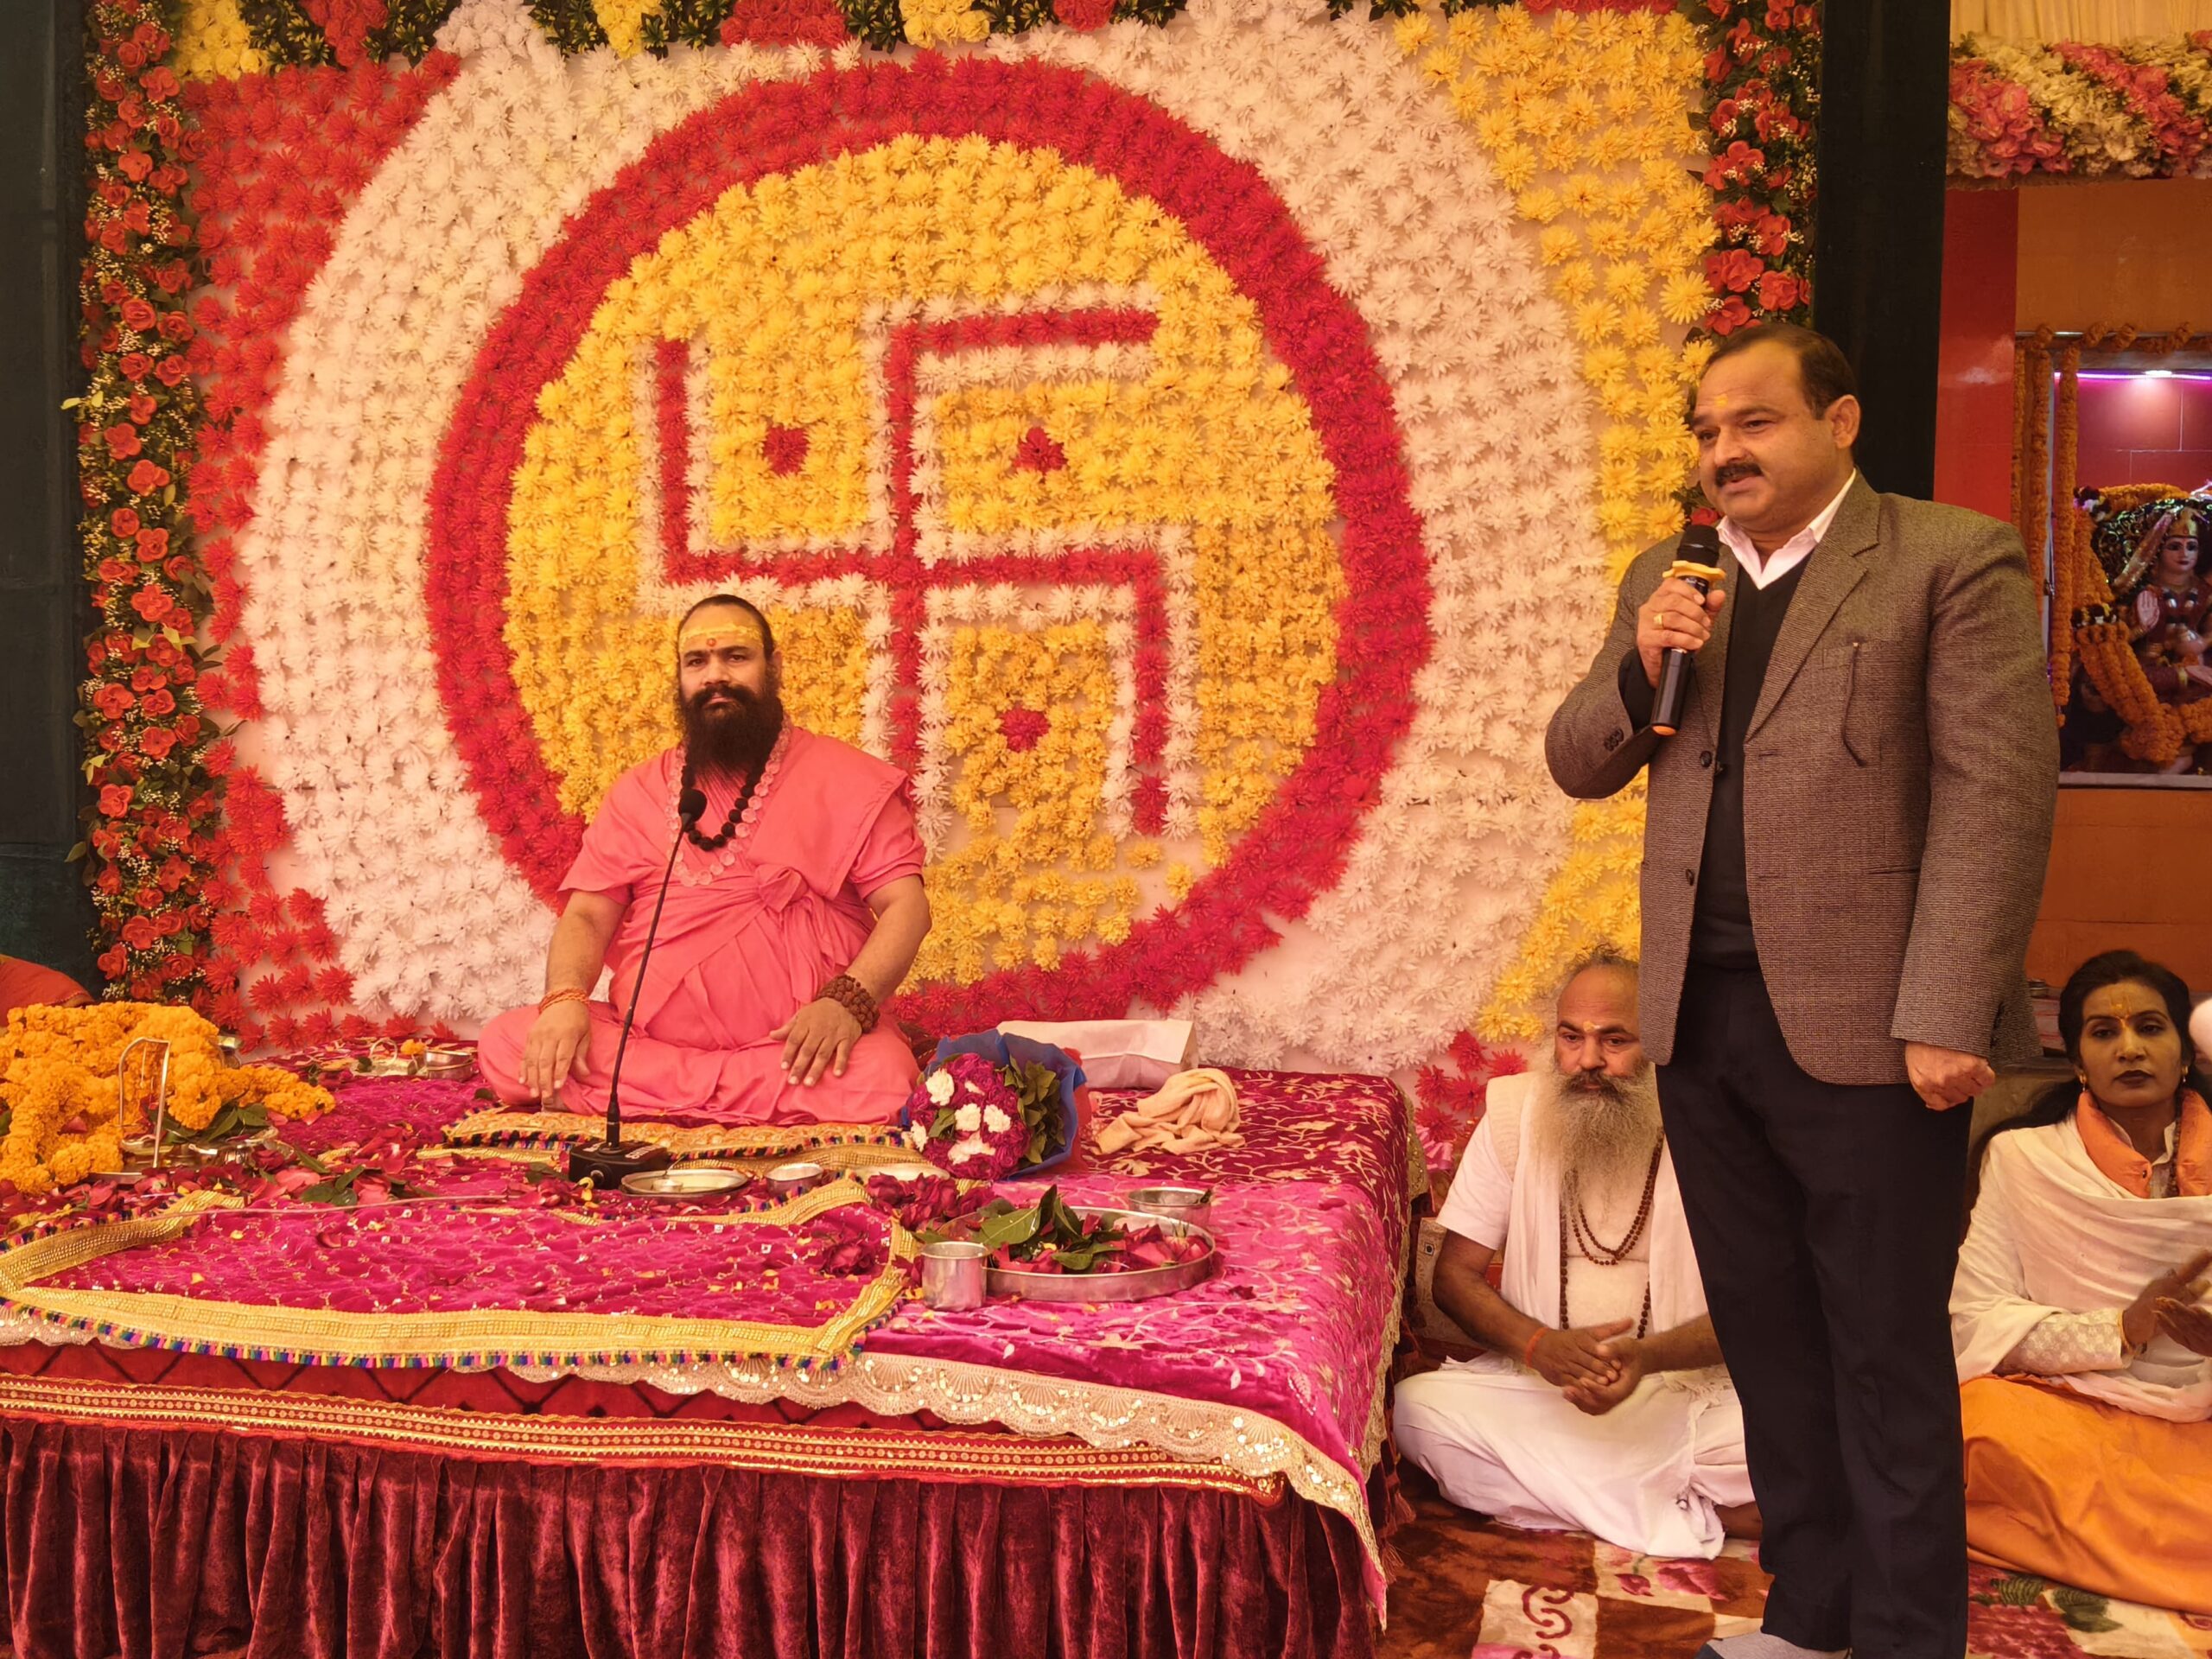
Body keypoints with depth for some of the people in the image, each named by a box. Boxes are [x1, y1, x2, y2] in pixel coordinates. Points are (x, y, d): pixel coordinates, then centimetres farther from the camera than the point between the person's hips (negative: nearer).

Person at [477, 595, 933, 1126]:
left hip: (794, 1049, -2)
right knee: (503, 1045, -20)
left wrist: (847, 1001, -22)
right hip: (647, 1035, 3)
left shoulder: (847, 779, 5)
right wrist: (565, 999, -14)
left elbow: (907, 905, -3)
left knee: (885, 1078, -34)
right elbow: (587, 915, 9)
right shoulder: (638, 792, 15)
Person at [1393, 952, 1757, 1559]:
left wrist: (1647, 1358, -27)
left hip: (1681, 1391, -2)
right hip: (1533, 1391, 2)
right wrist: (1539, 1345, -20)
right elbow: (1455, 1274, 1)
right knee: (1415, 1407, -27)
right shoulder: (1514, 1116, -1)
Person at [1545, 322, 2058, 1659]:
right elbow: (1578, 768, 13)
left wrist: (1946, 1019, -18)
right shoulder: (1668, 582, 14)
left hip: (1862, 1026, -6)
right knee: (1768, 1340, 15)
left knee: (1885, 1356, 5)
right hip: (1705, 1021, 6)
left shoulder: (1954, 560, -4)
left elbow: (1997, 796, -11)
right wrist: (1639, 663, -6)